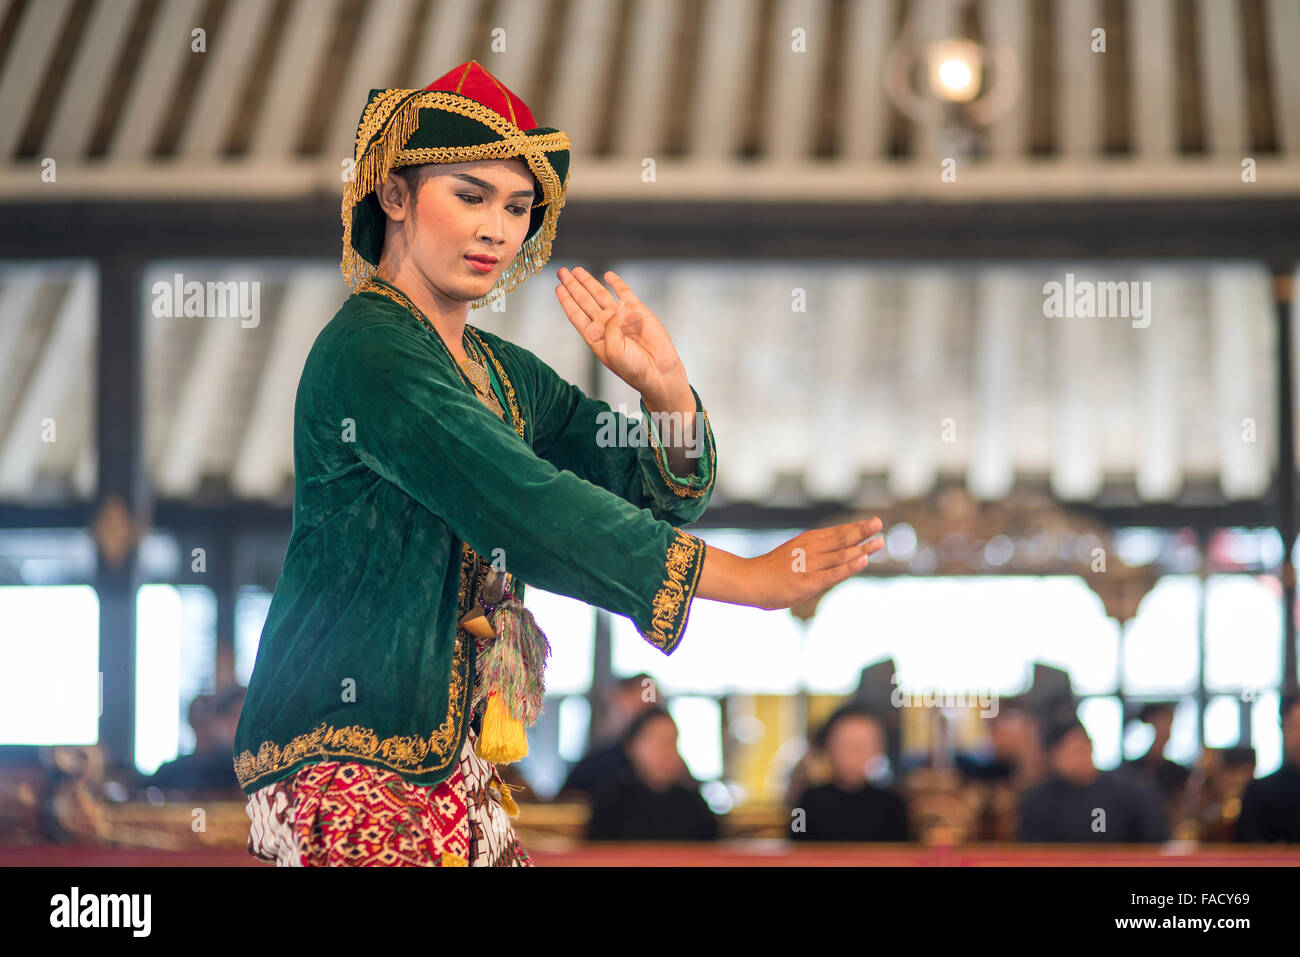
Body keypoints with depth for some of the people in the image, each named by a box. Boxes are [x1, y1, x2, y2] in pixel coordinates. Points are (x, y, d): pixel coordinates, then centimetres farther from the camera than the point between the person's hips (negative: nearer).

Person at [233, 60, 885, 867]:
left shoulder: (504, 373, 14)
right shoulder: (367, 352, -13)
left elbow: (664, 497, 13)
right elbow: (527, 510, -22)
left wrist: (667, 386, -9)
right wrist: (748, 578, -23)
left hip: (454, 762, 8)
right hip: (347, 764, -8)